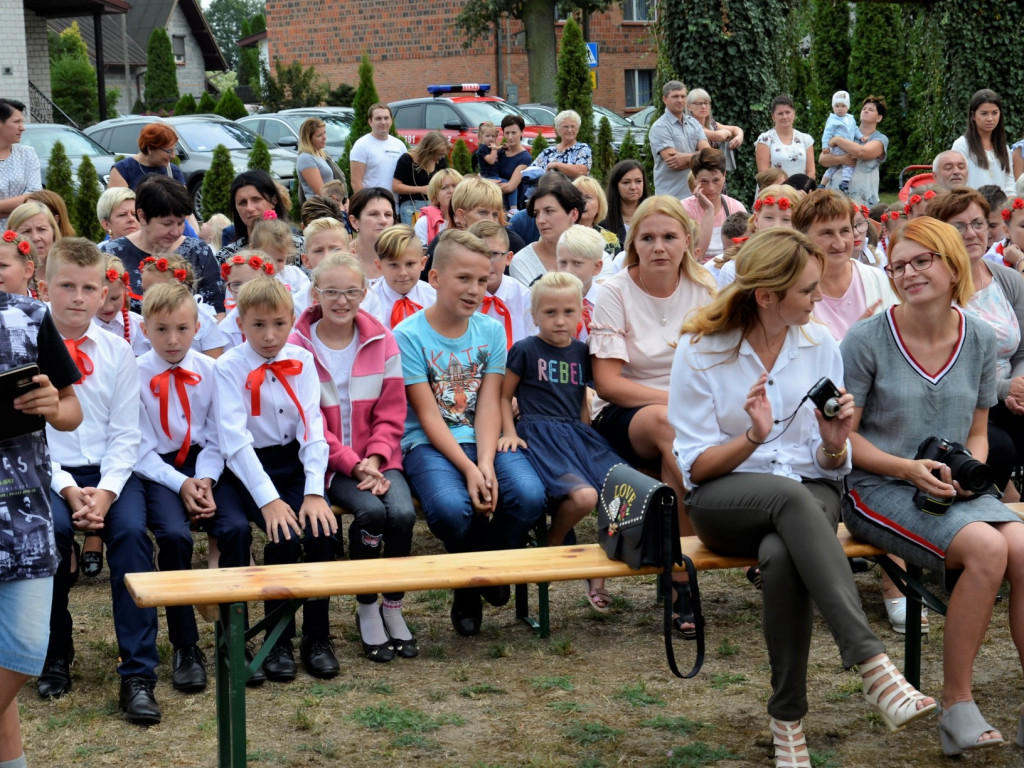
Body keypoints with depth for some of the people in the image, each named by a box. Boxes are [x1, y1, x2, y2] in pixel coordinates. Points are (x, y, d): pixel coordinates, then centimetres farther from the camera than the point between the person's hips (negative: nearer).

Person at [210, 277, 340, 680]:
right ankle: (279, 640, -7)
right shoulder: (228, 368, -6)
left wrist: (314, 492, -15)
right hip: (246, 470, -3)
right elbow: (235, 440, -14)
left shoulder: (302, 361, 4)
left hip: (292, 463, 3)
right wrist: (268, 499, -23)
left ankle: (317, 637, -4)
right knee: (284, 537, -27)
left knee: (321, 531, -23)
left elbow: (313, 427, -3)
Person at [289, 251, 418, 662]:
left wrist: (374, 461, -10)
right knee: (371, 511, -29)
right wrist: (353, 464, -15)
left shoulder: (382, 342, 6)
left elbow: (391, 413, 6)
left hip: (377, 458, 3)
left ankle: (393, 606, -2)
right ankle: (366, 610, -8)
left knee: (402, 512, -25)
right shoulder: (298, 346, -4)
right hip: (329, 461, -3)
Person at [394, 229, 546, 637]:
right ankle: (469, 585, 0)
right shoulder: (408, 335, -5)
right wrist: (468, 469, -21)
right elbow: (428, 414, -10)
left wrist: (486, 463, -18)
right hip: (428, 444, -4)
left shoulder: (492, 331, 8)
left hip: (482, 440, 4)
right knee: (450, 507, -34)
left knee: (529, 495, -26)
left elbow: (488, 405, -1)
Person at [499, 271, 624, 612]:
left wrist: (587, 436, 15)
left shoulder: (581, 351, 16)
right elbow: (504, 396, 6)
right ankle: (553, 543, 3)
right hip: (540, 435, -6)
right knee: (583, 496, -31)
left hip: (577, 433, 6)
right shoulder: (525, 350, 1)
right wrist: (510, 433, -7)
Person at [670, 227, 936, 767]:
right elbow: (695, 467, -5)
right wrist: (753, 437, -22)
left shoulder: (821, 348, 6)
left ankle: (789, 720, -28)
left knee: (781, 556, -37)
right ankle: (871, 664, -46)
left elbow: (831, 468, 8)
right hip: (724, 503, -2)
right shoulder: (699, 352, -3)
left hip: (810, 495, 2)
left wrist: (834, 444, -16)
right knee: (790, 496, -38)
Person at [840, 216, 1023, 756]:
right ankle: (957, 706, -17)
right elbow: (842, 435, -4)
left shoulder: (979, 340, 7)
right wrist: (907, 468, -17)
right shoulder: (868, 339, -7)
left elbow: (976, 433, 16)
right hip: (877, 489, -4)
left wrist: (968, 472, -5)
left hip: (952, 489, 4)